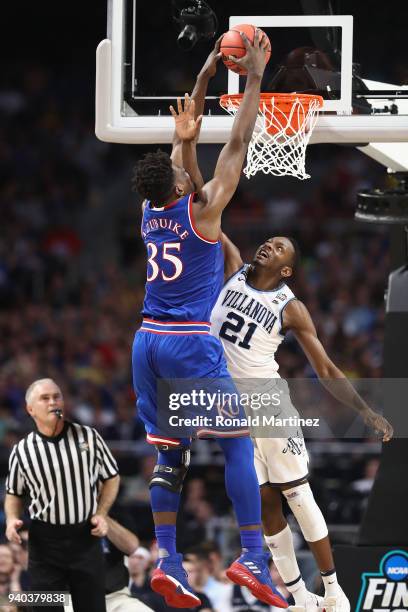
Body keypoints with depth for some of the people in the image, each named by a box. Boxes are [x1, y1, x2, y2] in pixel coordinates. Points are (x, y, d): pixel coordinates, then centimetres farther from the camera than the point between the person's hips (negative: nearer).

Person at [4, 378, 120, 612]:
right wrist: (12, 519, -7)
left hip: (86, 538, 1)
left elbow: (111, 477, 11)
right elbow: (15, 493, 13)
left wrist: (102, 514, -2)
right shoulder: (22, 451, -1)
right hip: (44, 540, -1)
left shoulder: (89, 437, 0)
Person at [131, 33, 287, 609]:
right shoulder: (201, 210, -8)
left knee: (169, 453, 8)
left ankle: (167, 560, -2)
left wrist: (205, 79, 23)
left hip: (149, 341, 7)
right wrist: (253, 78, 1)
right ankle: (252, 557, -12)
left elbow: (184, 141, 19)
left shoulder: (151, 211, 8)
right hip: (191, 343, -7)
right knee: (238, 443, -3)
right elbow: (238, 143, -6)